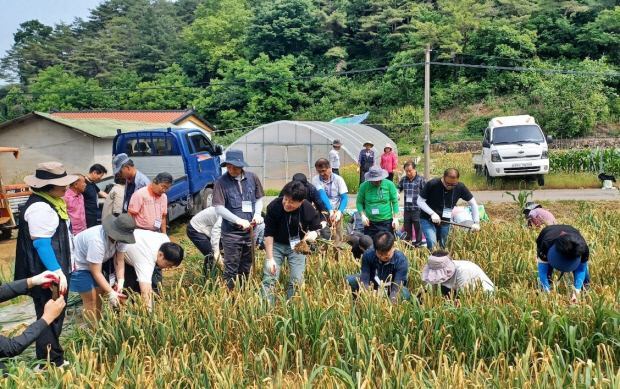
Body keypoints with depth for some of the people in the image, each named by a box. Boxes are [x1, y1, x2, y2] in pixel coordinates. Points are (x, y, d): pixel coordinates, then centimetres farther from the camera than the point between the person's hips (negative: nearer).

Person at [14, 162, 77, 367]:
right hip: (47, 274, -10)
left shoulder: (51, 202, 12)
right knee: (49, 318, -2)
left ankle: (55, 359, 29)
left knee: (55, 317, 18)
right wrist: (57, 272, -28)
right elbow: (40, 243, -24)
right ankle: (51, 364, 7)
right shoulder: (40, 207, -20)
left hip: (56, 270, 10)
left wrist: (62, 269, 26)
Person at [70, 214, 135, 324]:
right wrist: (111, 293, -31)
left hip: (93, 264, 8)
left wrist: (120, 282, -24)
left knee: (99, 295, 10)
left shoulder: (121, 237, -18)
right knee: (91, 299, -7)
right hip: (77, 265, -8)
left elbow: (119, 260, -11)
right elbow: (96, 273, -32)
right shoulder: (97, 240, -40)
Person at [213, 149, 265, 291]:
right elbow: (219, 208, -15)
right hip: (231, 232, -4)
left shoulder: (252, 178, -1)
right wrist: (238, 220, -25)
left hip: (250, 231, 4)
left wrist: (257, 213, -7)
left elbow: (259, 198, 12)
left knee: (246, 267, 18)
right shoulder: (221, 182, -11)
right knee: (231, 269, 2)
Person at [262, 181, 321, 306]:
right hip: (276, 244, -1)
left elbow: (317, 228, -2)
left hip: (297, 246, 1)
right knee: (269, 278, -7)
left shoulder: (309, 210, -22)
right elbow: (269, 233, -18)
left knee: (297, 281, -1)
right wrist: (269, 258, -19)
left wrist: (313, 234, -28)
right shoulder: (274, 206, -25)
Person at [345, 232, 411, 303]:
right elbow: (364, 281, -25)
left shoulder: (401, 260, -29)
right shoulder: (368, 254, -23)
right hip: (373, 286, 2)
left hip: (390, 292, -2)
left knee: (405, 295, -35)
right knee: (349, 280, -21)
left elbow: (396, 289, -33)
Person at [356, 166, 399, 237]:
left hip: (387, 222, -1)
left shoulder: (389, 184, -4)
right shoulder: (364, 186, -3)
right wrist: (362, 215, -10)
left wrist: (396, 218, -3)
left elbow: (395, 202, 2)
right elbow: (359, 202, 4)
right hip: (370, 223, 1)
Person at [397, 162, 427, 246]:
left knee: (418, 229, 7)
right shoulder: (403, 179, 7)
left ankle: (418, 245, 19)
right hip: (407, 209, 5)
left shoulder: (421, 180, -8)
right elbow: (399, 188, 22)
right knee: (407, 229, 16)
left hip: (417, 209, -5)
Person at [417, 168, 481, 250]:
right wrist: (432, 213, -26)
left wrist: (476, 222, -10)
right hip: (427, 220, -4)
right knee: (432, 243, -26)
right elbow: (420, 201, -13)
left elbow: (473, 203, -2)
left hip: (445, 222, 4)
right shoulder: (432, 184, -23)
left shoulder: (460, 187, -13)